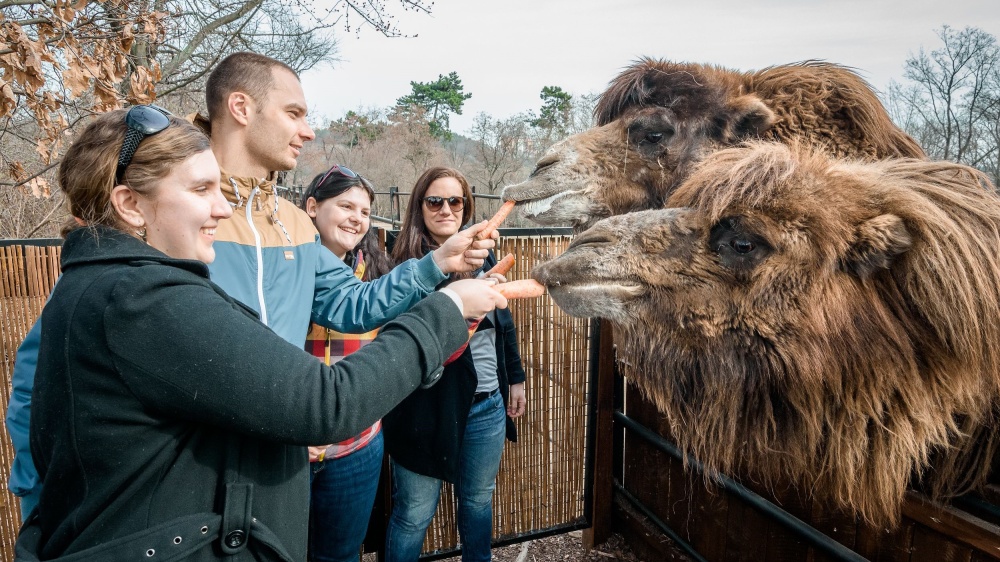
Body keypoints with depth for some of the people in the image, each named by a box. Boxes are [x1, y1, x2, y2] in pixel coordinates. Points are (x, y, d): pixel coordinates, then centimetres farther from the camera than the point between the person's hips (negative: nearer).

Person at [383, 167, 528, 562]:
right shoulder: (408, 265, -10)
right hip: (428, 405, -4)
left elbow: (504, 321, 14)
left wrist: (515, 378, 15)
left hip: (487, 403, 5)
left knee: (478, 500, 21)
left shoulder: (482, 255, 5)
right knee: (414, 514, 10)